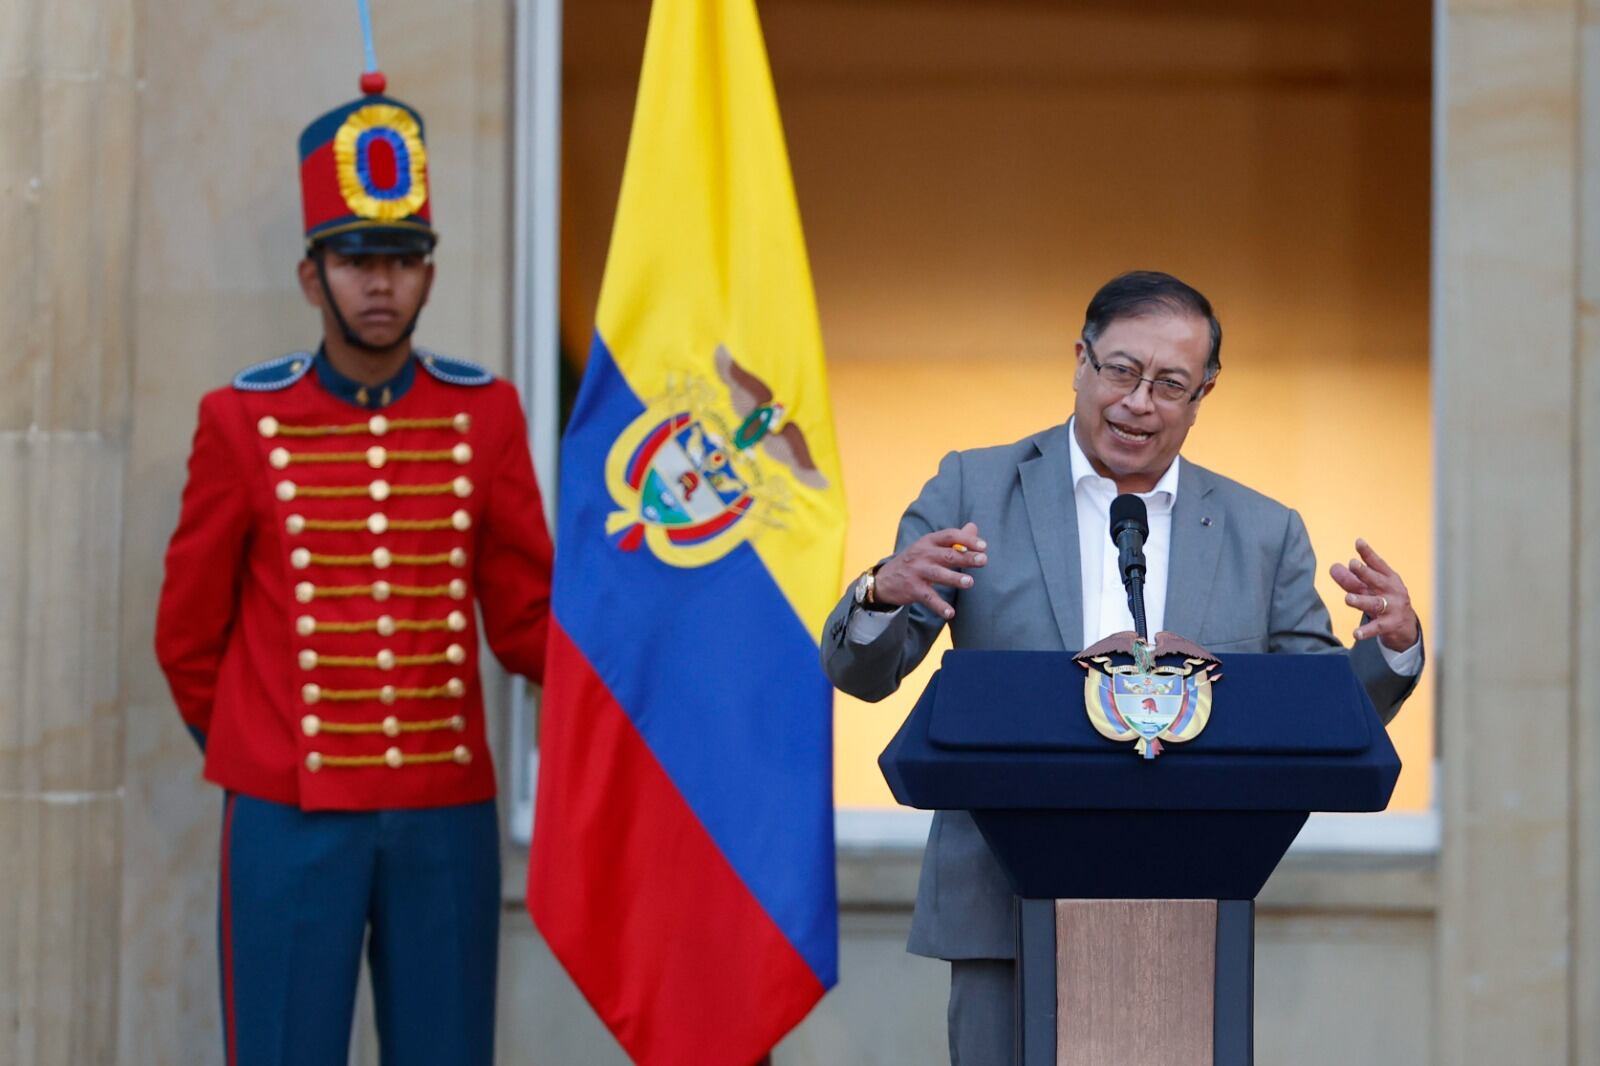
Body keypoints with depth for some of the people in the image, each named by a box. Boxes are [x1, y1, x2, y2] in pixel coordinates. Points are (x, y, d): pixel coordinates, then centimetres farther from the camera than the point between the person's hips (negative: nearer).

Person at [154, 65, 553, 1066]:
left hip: (449, 819, 2)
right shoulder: (243, 420, -1)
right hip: (291, 824, -2)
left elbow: (528, 622, 5)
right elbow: (191, 634, 8)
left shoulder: (485, 413, 3)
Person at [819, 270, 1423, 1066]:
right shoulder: (973, 491, 6)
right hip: (1006, 919, -1)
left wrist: (1392, 646, -10)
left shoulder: (1263, 534, 11)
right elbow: (861, 673, 2)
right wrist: (883, 593, -20)